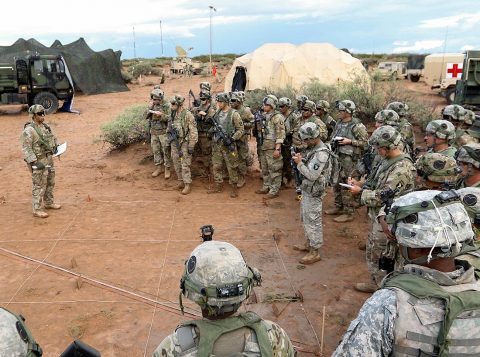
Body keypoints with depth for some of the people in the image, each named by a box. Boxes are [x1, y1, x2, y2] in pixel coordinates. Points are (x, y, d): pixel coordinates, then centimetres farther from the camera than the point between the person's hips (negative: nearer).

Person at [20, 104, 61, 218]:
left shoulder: (45, 126, 6)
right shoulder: (29, 130, -19)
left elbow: (51, 139, 23)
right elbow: (26, 149, -21)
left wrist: (55, 146, 6)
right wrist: (34, 162, -25)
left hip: (49, 159, 8)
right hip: (39, 161, -8)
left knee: (50, 183, 19)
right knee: (39, 186, -2)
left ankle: (49, 203, 35)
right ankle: (37, 210, 7)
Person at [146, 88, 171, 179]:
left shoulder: (167, 105, -11)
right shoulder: (152, 105, 6)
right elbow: (147, 117, 4)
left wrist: (161, 115, -31)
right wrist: (151, 108, -12)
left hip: (164, 132, -5)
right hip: (154, 132, 6)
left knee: (166, 151, 1)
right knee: (156, 150, 12)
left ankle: (167, 169, 11)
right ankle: (158, 168, 24)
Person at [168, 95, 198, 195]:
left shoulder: (188, 115, -15)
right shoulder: (173, 114, 7)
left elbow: (193, 131, -16)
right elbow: (170, 127, 20)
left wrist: (191, 146, -18)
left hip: (184, 142, -7)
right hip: (174, 142, 7)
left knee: (185, 165, -6)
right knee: (176, 163, 13)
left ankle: (187, 185, 1)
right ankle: (181, 182, 25)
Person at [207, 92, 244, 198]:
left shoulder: (234, 114, -9)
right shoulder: (217, 113, 10)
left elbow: (240, 130, -9)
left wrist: (232, 139, -18)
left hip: (228, 145, -6)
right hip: (216, 144, 6)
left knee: (232, 167, 0)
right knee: (216, 166, 11)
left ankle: (234, 187, 9)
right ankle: (218, 185, 22)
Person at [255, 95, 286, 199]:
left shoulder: (277, 117, -13)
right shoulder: (264, 116, 13)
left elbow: (280, 134, -17)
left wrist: (277, 148, -22)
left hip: (272, 148, -9)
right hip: (263, 147, 9)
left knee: (274, 170, -2)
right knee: (265, 169, 16)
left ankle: (274, 191, 5)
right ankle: (266, 187, 28)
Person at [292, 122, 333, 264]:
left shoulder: (321, 153, -24)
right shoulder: (312, 148, 7)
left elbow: (312, 175, -27)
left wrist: (299, 163, -20)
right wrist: (301, 159, 2)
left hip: (313, 193, -10)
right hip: (306, 190, 10)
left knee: (313, 221, -1)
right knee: (305, 218, 22)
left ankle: (315, 252, 10)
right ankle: (309, 243, 38)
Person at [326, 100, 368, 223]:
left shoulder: (357, 126, -14)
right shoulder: (339, 123, 10)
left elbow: (365, 142, -13)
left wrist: (350, 141, -19)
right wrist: (334, 140, 4)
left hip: (349, 158, -8)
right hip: (338, 156, 8)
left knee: (346, 186, -5)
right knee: (336, 183, 16)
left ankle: (348, 213, 4)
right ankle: (338, 207, 30)